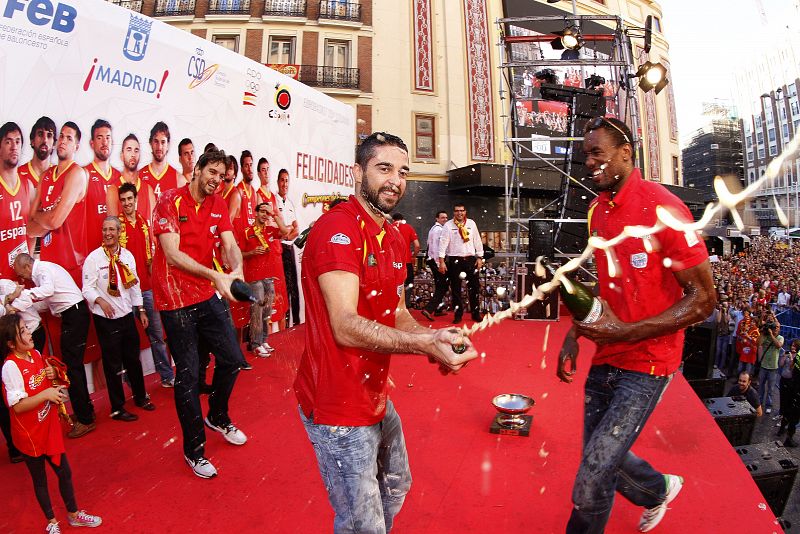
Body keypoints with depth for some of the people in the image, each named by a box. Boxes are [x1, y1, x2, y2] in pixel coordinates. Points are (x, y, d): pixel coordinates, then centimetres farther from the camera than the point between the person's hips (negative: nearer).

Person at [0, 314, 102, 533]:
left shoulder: (36, 354, -2)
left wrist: (52, 376, -7)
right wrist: (45, 394, -31)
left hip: (49, 427, 6)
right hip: (29, 434, -6)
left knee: (64, 471, 17)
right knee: (40, 479, 15)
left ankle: (74, 514, 37)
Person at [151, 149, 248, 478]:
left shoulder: (218, 204, 6)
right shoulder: (169, 201, -11)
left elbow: (230, 245, -4)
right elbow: (173, 254, -20)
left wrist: (237, 271, -27)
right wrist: (215, 276, -32)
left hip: (208, 295, 6)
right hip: (176, 299, -5)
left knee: (231, 359, 9)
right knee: (188, 374, 1)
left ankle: (217, 417, 37)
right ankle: (194, 449, 20)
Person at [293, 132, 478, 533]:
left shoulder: (393, 237, 10)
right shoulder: (337, 229, -21)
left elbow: (397, 313, 7)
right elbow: (346, 327, -29)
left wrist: (436, 340, -11)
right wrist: (425, 342, -36)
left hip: (376, 398, 10)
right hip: (339, 408, -9)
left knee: (395, 489, 28)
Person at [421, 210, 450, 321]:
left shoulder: (433, 229, 19)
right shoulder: (439, 230, -14)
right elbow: (435, 248, -21)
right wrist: (439, 264, -22)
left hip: (432, 260, 11)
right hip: (437, 260, -11)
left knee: (439, 286, 18)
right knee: (443, 287, -9)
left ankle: (438, 310, 26)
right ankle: (428, 309, -15)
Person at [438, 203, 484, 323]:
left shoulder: (471, 223, 7)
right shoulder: (448, 225, -2)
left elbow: (477, 241, 11)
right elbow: (443, 242, -5)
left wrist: (479, 257, 7)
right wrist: (441, 261, -11)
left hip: (470, 259, 2)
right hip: (455, 260, -2)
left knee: (474, 287, 6)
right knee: (455, 289, 4)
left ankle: (476, 313, 19)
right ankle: (458, 315, 15)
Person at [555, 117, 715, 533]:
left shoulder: (662, 207, -16)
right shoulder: (598, 209, 6)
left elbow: (704, 298, -16)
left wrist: (626, 332, -24)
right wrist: (574, 334, 4)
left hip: (645, 363, -7)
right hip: (605, 358, 7)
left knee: (591, 479, -4)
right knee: (601, 457, 20)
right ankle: (661, 489, 50)